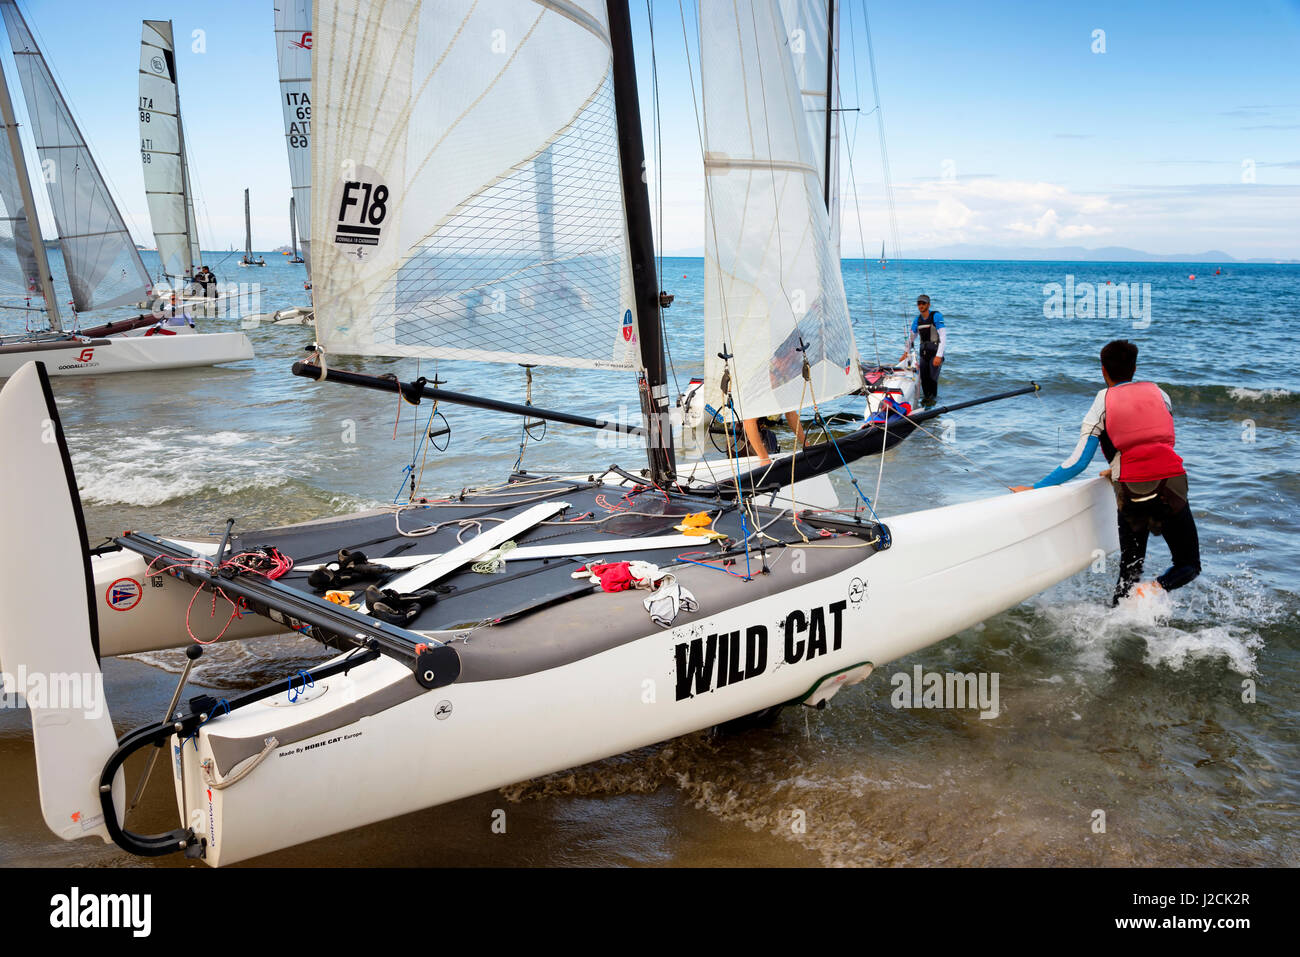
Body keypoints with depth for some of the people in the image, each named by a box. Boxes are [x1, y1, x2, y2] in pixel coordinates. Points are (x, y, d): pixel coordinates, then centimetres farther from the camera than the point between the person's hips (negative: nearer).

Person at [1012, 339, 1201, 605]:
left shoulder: (1102, 405, 3)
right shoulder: (1158, 393, 11)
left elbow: (1078, 462, -3)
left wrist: (1035, 488, 4)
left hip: (1132, 498, -1)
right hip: (1171, 492, 1)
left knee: (1129, 571, 18)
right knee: (1189, 566, 14)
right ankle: (1155, 589, -14)